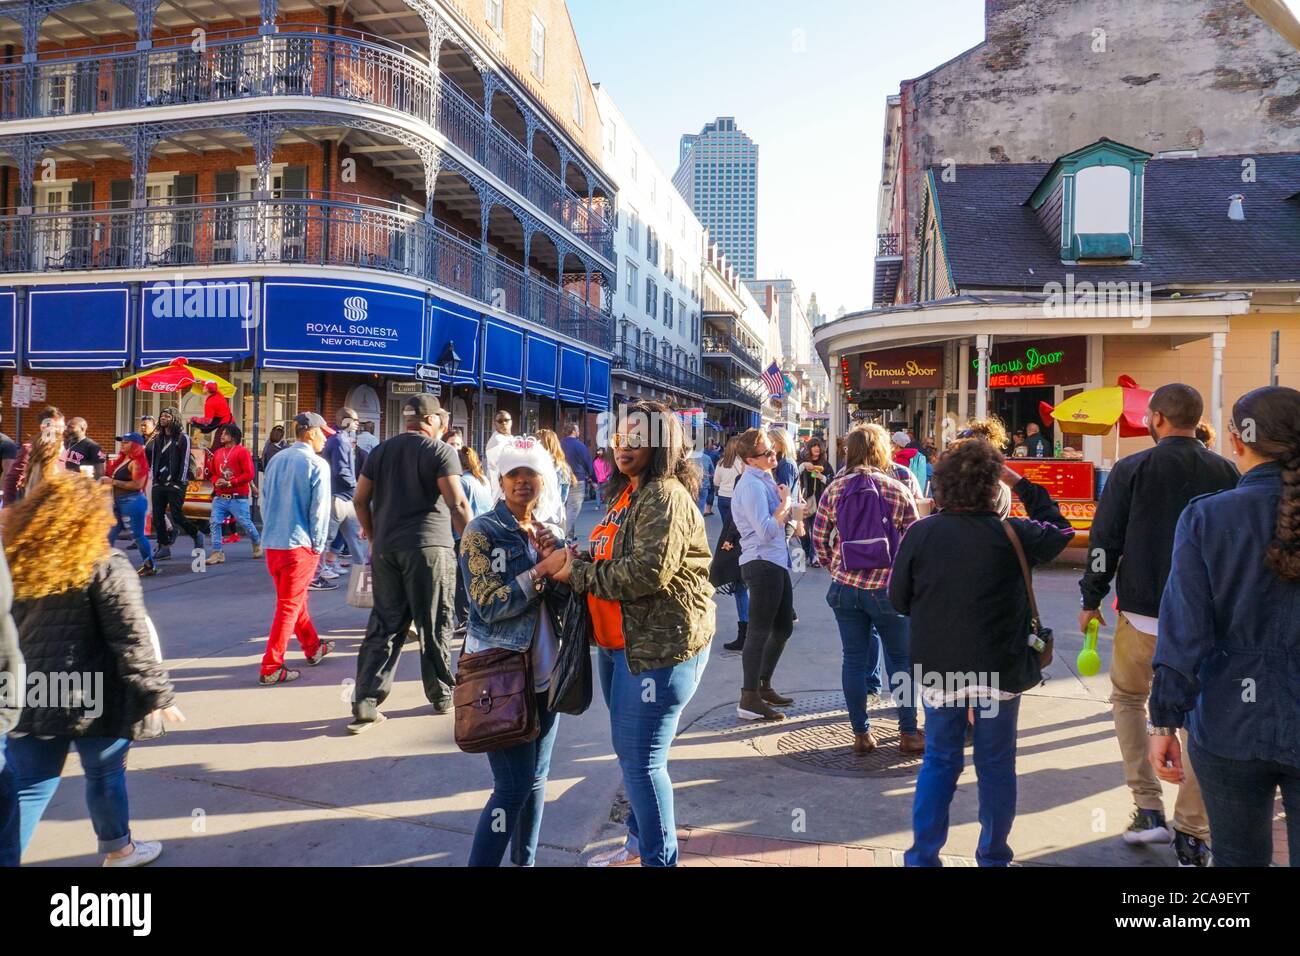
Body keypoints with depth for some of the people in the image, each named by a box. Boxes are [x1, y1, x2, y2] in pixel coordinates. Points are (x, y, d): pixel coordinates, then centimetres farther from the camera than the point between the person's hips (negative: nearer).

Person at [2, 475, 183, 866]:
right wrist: (159, 693, -11)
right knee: (105, 774, 15)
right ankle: (117, 850, 33)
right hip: (92, 697, -4)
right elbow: (132, 640, -17)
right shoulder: (106, 566, -15)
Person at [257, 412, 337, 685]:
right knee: (289, 606, 0)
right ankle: (271, 668, 1)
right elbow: (319, 509, -13)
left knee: (294, 599, 20)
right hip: (299, 544, -7)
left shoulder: (276, 460, 9)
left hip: (272, 543, 7)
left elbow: (265, 500, 14)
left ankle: (313, 648, 37)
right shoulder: (317, 465, -11)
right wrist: (318, 546, -4)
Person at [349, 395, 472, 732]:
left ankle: (366, 703, 4)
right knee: (435, 625, 7)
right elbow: (457, 504, -13)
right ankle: (441, 696, 19)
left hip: (385, 548, 5)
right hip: (428, 546, -5)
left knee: (384, 625, 9)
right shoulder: (441, 451, -5)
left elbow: (360, 499, 12)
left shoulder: (381, 451, 12)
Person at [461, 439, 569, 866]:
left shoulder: (552, 532, 9)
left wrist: (558, 560, -9)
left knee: (537, 778, 14)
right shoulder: (482, 531, -8)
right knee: (513, 786, -7)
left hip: (545, 671, 6)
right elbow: (490, 605, -16)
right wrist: (543, 569, -20)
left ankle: (525, 861, 30)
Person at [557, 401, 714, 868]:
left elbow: (647, 571, -27)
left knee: (641, 758, -3)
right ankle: (639, 839, 38)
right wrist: (582, 557, 2)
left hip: (660, 646, -10)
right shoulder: (626, 492, 15)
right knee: (628, 749, 21)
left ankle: (659, 858, 14)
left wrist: (578, 574, -15)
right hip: (618, 641, 10)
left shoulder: (665, 497, -17)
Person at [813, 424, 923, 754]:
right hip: (887, 588, -2)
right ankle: (908, 733, 19)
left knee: (854, 659, 10)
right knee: (901, 659, 11)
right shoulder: (898, 491, -7)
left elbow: (819, 538, 3)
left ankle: (861, 733, 17)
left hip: (845, 587, 3)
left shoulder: (834, 490, 0)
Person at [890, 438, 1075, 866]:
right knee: (996, 765, 15)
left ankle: (922, 855, 20)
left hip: (938, 667, 1)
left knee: (939, 760, 15)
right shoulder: (1012, 533, -11)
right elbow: (1059, 529, 11)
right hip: (999, 669, -1)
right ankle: (993, 856, 27)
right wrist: (1021, 484, 9)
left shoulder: (919, 533, -10)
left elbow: (898, 599, -1)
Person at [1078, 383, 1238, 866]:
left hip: (1144, 614, -2)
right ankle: (1193, 835, 14)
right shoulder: (1226, 473, 2)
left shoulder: (1132, 469, -7)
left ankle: (1149, 809, 13)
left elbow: (1104, 541, -7)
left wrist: (1090, 599, 5)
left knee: (1127, 699, 19)